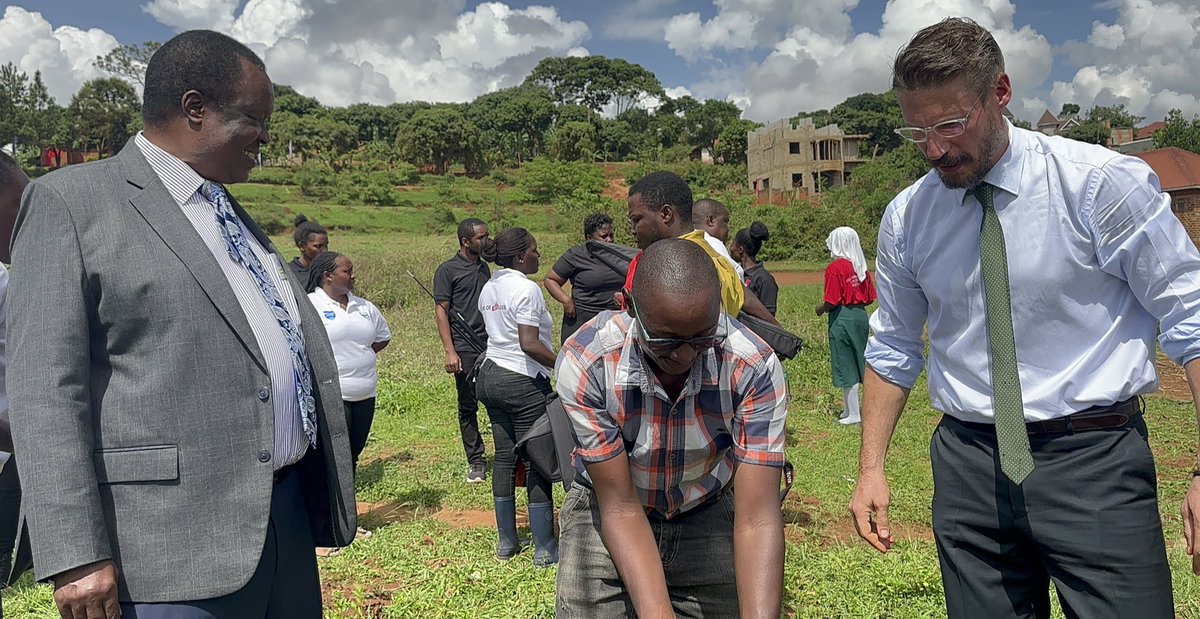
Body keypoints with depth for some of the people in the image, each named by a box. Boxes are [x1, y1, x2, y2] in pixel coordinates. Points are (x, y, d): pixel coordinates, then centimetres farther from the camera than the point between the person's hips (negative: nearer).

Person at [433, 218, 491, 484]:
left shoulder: (484, 267, 14)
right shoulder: (447, 270, -4)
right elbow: (441, 311, -6)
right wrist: (450, 351, -13)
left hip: (491, 345, 5)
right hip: (465, 349, -5)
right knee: (468, 407, 5)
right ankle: (476, 462, 14)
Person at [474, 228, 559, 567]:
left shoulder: (489, 288, 12)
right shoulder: (526, 289, -15)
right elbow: (530, 344, -23)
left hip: (490, 375, 9)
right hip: (523, 382, -8)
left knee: (504, 457, 13)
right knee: (537, 463, -1)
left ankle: (506, 542, 22)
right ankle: (545, 549, 6)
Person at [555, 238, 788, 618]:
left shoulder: (755, 369, -27)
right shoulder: (584, 362, -29)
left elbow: (757, 520, -27)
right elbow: (620, 506, -23)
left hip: (708, 518, 1)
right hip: (608, 518, -1)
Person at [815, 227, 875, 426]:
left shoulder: (835, 268, -14)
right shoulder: (862, 266, 7)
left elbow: (831, 302, -18)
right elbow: (870, 298, 9)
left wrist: (820, 309, 1)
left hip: (842, 319, -7)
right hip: (861, 316, 7)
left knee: (846, 367, 1)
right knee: (857, 363, 14)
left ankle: (853, 414, 6)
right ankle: (848, 408, 23)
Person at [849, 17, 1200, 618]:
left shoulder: (1103, 183, -9)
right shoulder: (906, 217, 1)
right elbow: (892, 348, 11)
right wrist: (871, 468, 7)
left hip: (1095, 461, -2)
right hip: (969, 466, 3)